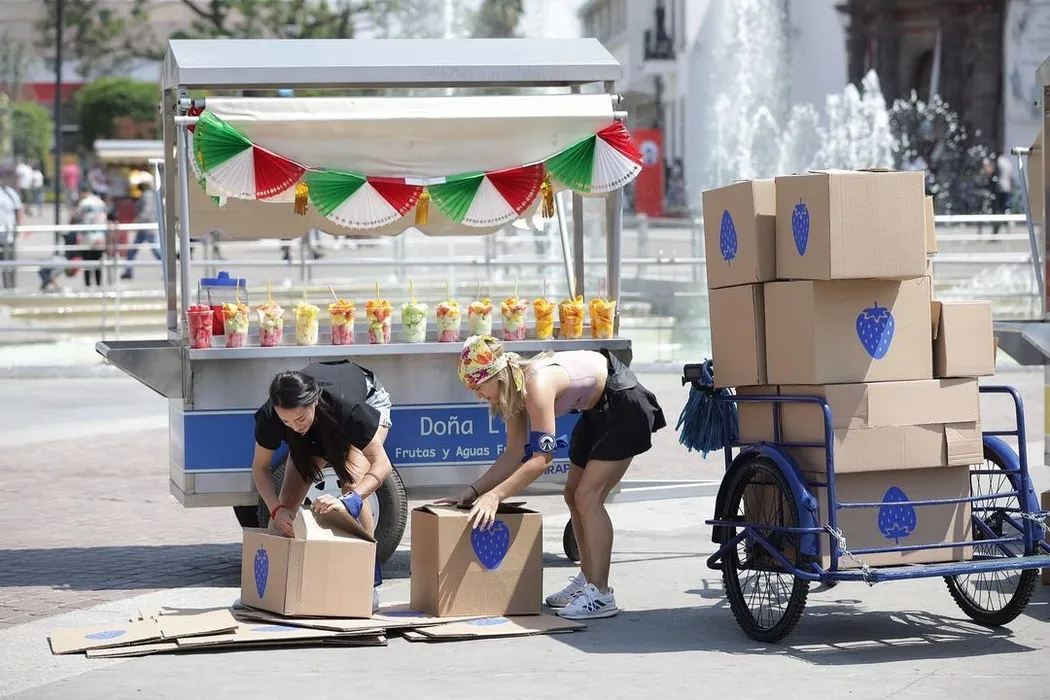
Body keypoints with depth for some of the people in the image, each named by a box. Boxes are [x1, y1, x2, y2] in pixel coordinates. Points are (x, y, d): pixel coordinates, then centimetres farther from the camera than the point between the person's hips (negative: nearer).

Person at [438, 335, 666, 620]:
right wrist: (473, 491, -7)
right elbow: (515, 454, -1)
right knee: (574, 495, 13)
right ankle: (587, 581, 26)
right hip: (597, 411, 10)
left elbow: (542, 458, -35)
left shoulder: (537, 385, -32)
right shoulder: (515, 391, -4)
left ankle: (601, 595, -15)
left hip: (625, 407, -10)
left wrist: (495, 495, -37)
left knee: (588, 496, -15)